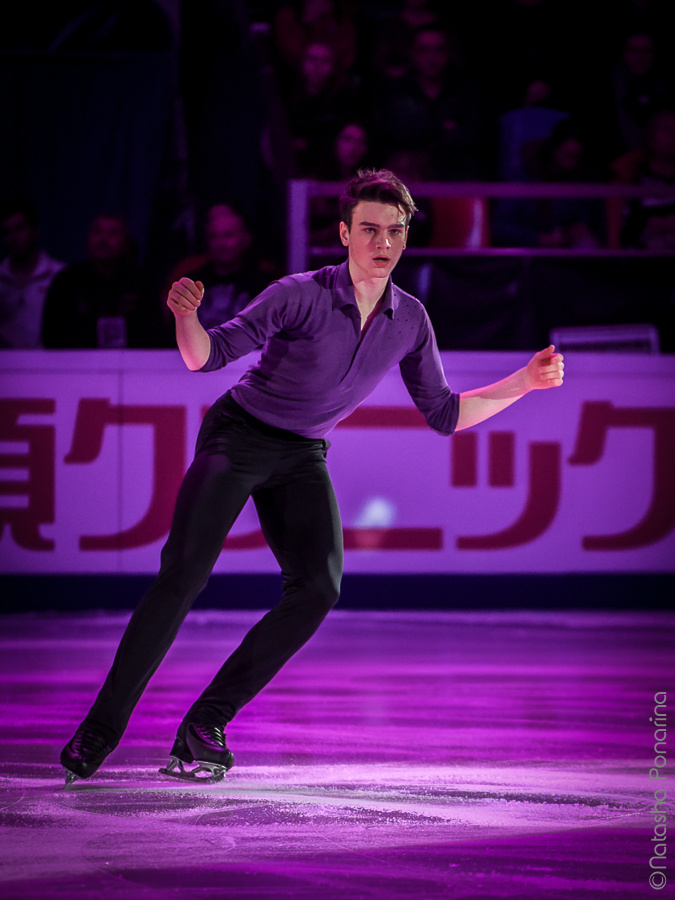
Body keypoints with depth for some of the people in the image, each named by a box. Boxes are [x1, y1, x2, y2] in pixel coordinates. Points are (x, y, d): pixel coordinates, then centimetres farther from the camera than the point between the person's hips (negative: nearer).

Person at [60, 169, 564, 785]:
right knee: (183, 573, -20)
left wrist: (526, 383, -3)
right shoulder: (302, 295, -19)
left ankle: (206, 724, -10)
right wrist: (186, 315, -41)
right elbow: (207, 356, -20)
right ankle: (100, 730, -14)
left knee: (319, 587, -18)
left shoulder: (410, 321, -4)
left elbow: (444, 414, 5)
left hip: (303, 457, 4)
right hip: (238, 434, -4)